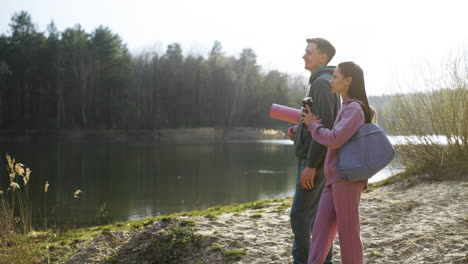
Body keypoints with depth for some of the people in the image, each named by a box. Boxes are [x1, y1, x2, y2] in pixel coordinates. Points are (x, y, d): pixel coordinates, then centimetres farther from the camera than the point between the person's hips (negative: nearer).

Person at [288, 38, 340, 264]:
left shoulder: (322, 83, -15)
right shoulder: (323, 83, 17)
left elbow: (325, 126, -22)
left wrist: (311, 165, -22)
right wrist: (299, 128, 6)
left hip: (314, 159, -10)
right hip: (317, 160, 10)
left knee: (299, 215, -7)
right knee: (316, 215, 12)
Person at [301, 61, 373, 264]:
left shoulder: (355, 108, -11)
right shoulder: (346, 108, 18)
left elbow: (335, 139, -19)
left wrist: (313, 125, -4)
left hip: (347, 178, -9)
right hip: (335, 178, 9)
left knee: (348, 232, -1)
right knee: (320, 230, 7)